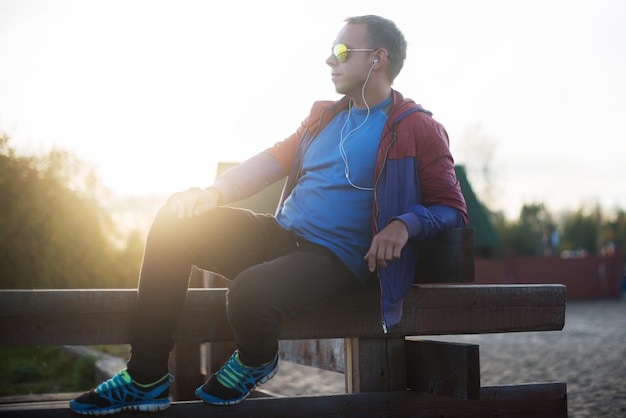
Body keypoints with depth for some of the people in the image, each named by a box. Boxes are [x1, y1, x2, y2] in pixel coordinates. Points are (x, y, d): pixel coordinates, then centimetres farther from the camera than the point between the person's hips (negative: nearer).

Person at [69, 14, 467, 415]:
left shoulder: (417, 129, -2)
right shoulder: (325, 115, 19)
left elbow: (452, 209, -2)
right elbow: (273, 160, 17)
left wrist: (403, 224, -22)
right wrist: (214, 193, 0)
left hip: (334, 259, -7)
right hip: (281, 233, 7)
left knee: (251, 289, -37)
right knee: (176, 218, -10)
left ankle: (255, 363, 3)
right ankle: (146, 379, -9)